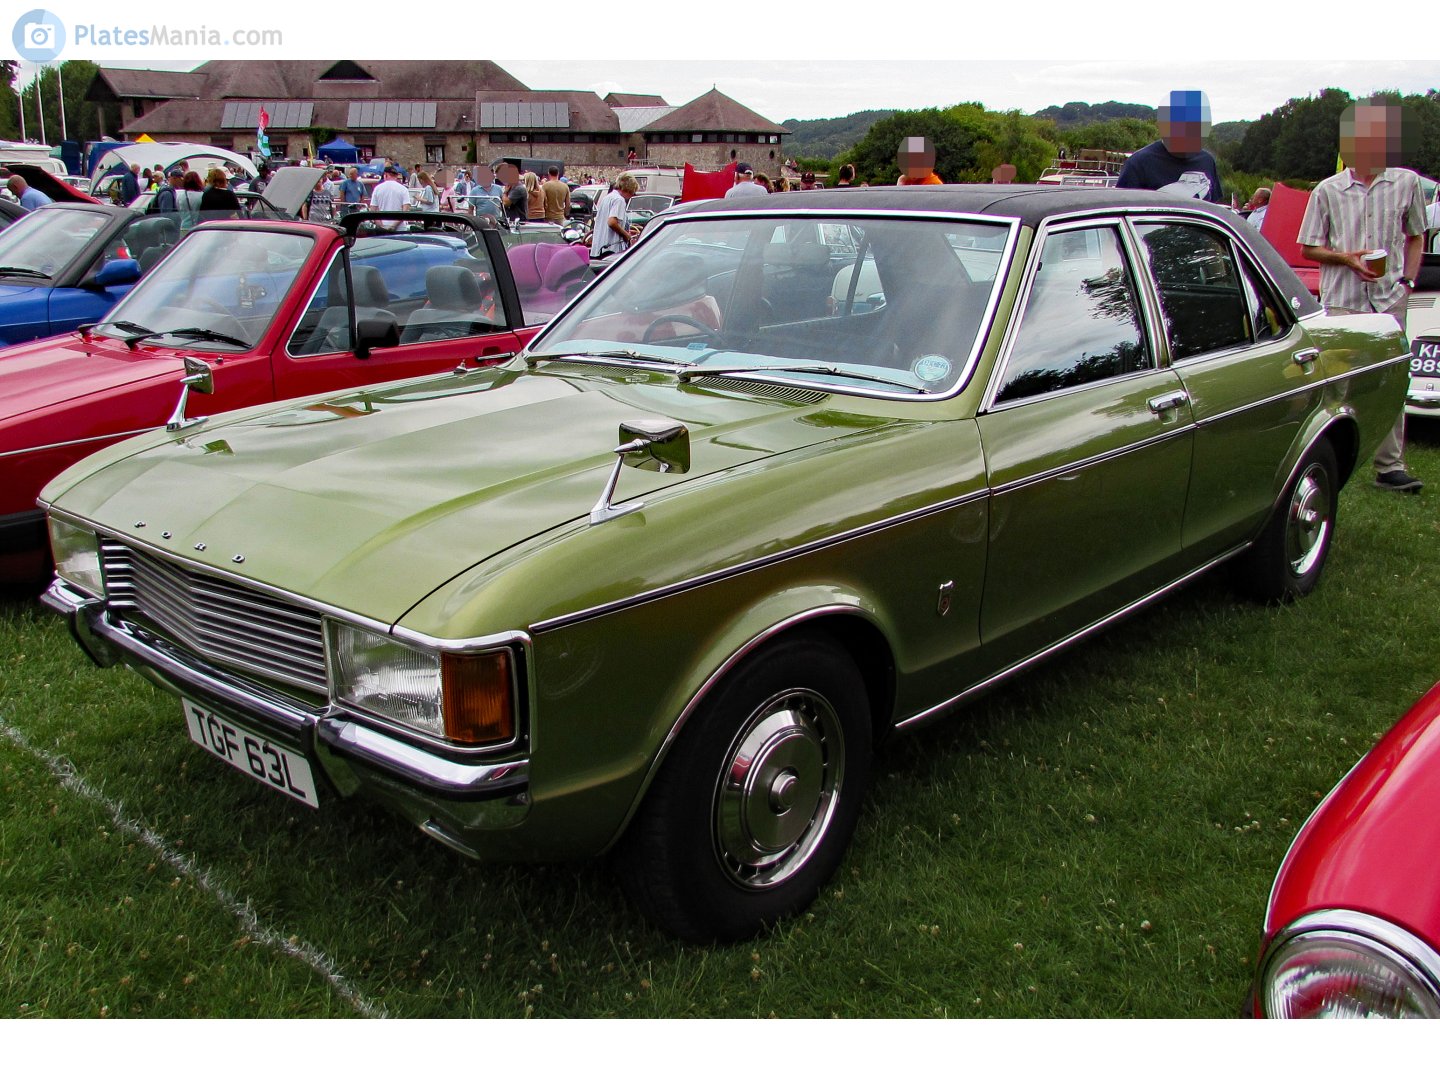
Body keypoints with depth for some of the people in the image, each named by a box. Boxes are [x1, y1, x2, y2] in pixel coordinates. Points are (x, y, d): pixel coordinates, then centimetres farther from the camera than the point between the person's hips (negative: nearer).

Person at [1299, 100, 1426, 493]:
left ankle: (1391, 466, 3)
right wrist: (1348, 258, -10)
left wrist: (1407, 279, 3)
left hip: (1389, 299, 1)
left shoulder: (1407, 183, 7)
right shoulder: (1327, 190, 4)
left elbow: (1416, 238, 16)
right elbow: (1309, 248, 7)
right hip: (1341, 299, -1)